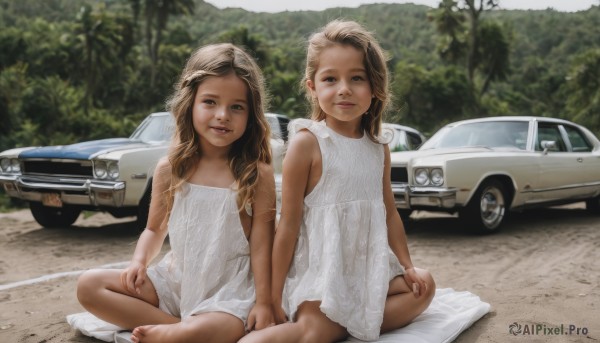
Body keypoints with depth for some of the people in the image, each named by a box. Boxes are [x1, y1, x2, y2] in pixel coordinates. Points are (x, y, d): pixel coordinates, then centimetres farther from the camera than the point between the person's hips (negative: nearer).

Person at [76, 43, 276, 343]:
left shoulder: (257, 174, -10)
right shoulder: (169, 169, 1)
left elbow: (261, 244, -9)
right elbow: (155, 228, 12)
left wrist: (263, 303, -12)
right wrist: (139, 261, -7)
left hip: (229, 291, -5)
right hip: (175, 279, 5)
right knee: (89, 286, -7)